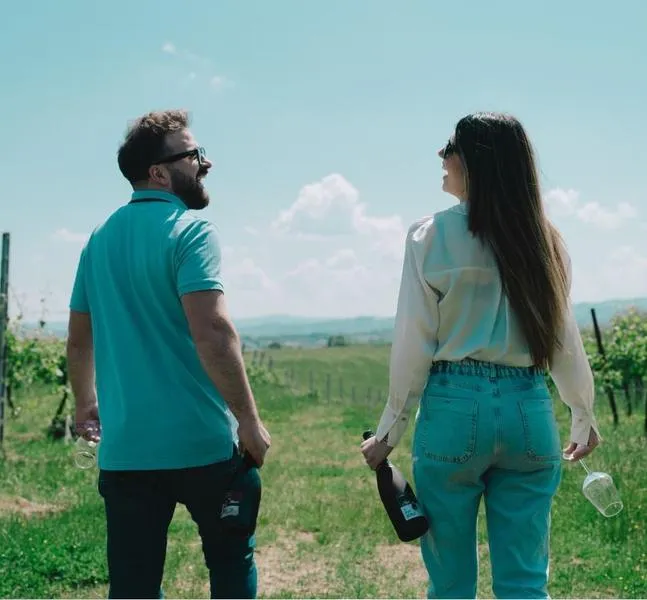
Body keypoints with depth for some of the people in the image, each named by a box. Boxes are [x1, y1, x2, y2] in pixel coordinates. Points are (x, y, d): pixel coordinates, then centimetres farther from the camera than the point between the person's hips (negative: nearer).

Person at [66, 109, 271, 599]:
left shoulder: (101, 237, 10)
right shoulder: (189, 229, -11)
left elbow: (79, 338, 17)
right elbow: (211, 331, -22)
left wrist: (85, 405, 31)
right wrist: (249, 421, -16)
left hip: (125, 447, 6)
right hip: (201, 442, -5)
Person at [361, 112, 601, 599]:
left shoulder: (433, 236, -5)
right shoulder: (546, 241, 6)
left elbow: (414, 344, -5)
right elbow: (564, 339, 11)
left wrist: (391, 429, 4)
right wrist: (584, 415, 24)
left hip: (456, 408, -3)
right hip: (530, 411, 3)